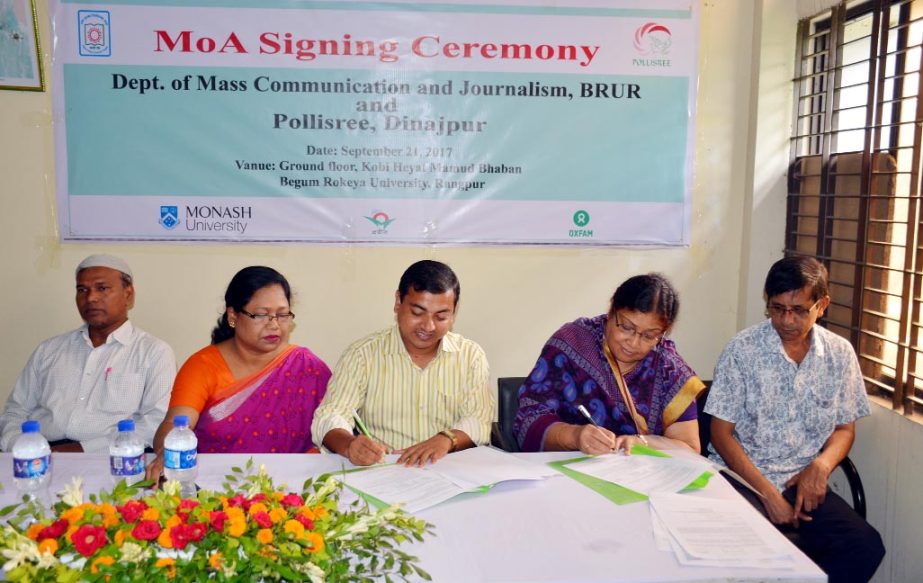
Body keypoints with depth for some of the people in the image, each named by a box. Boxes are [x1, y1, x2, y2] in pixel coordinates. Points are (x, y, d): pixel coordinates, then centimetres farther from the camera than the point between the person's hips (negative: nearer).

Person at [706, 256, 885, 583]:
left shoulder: (840, 354, 5)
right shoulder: (742, 350, -6)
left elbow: (845, 428, 13)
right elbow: (721, 433, -5)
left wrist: (821, 466, -9)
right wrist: (768, 493, -13)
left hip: (804, 482, 4)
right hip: (741, 475, -3)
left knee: (866, 547, -20)